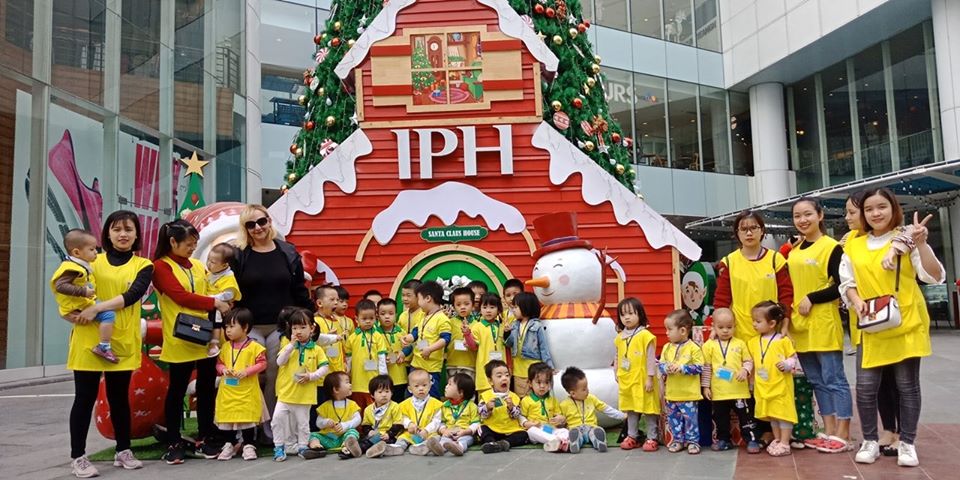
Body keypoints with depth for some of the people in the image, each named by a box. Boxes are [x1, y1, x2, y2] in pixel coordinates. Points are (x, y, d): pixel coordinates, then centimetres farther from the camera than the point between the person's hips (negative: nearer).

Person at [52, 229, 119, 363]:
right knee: (108, 314, -24)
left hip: (86, 303, 11)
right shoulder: (71, 268, -22)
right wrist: (83, 291, -35)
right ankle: (104, 347, -23)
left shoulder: (82, 266, 10)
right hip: (79, 307, -11)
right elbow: (60, 285, -32)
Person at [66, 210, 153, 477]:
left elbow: (132, 295, -13)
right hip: (88, 340, 0)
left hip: (123, 341, 1)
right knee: (85, 397, 4)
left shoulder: (143, 265, 3)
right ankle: (78, 456, 14)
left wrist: (97, 308, -22)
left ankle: (123, 451, 24)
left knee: (119, 397, 11)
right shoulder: (92, 261, 6)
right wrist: (72, 314, -17)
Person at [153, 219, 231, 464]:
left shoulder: (198, 266, 14)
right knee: (177, 390, 5)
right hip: (180, 340, -5)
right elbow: (181, 297, -14)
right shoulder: (161, 267, -4)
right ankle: (174, 443, 16)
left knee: (207, 388, 10)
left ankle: (205, 439, 21)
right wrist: (215, 303, -13)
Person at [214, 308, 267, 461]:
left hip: (247, 391, -4)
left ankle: (248, 445, 14)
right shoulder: (225, 347, 6)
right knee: (227, 417, 9)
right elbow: (219, 363, 12)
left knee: (248, 417, 1)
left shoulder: (254, 347, -8)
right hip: (227, 391, 4)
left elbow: (262, 364, -8)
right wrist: (223, 369, -10)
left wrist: (246, 371, -19)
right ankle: (229, 445, 24)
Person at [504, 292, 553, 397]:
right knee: (520, 396, 14)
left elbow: (543, 347, -8)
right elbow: (509, 344, 8)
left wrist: (549, 366, -11)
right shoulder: (514, 326, 6)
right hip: (518, 368, 5)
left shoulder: (537, 326, -11)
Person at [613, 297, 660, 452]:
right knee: (631, 409, 16)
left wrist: (650, 378, -14)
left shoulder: (645, 335, -13)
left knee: (649, 409, 3)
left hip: (642, 379, -6)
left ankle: (651, 438, 12)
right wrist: (617, 374, 15)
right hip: (627, 380, 6)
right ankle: (632, 437, 25)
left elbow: (651, 358, -13)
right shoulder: (620, 337, 6)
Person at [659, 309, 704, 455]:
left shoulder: (693, 348, -10)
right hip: (671, 392, 5)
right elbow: (661, 365, 6)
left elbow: (699, 367, -14)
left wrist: (682, 368, -22)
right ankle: (678, 440, 25)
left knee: (690, 417, 1)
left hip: (688, 393, -5)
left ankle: (693, 441, 15)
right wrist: (666, 368, -16)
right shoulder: (667, 347, 6)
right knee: (673, 418, 12)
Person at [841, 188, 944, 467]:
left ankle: (907, 443, 19)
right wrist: (856, 302, -10)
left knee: (907, 385, 5)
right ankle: (870, 442, 16)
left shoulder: (906, 239, -3)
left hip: (906, 324, -2)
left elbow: (934, 277, -12)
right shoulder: (853, 246, 6)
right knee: (865, 386, 0)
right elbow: (846, 282, 9)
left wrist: (921, 243, -25)